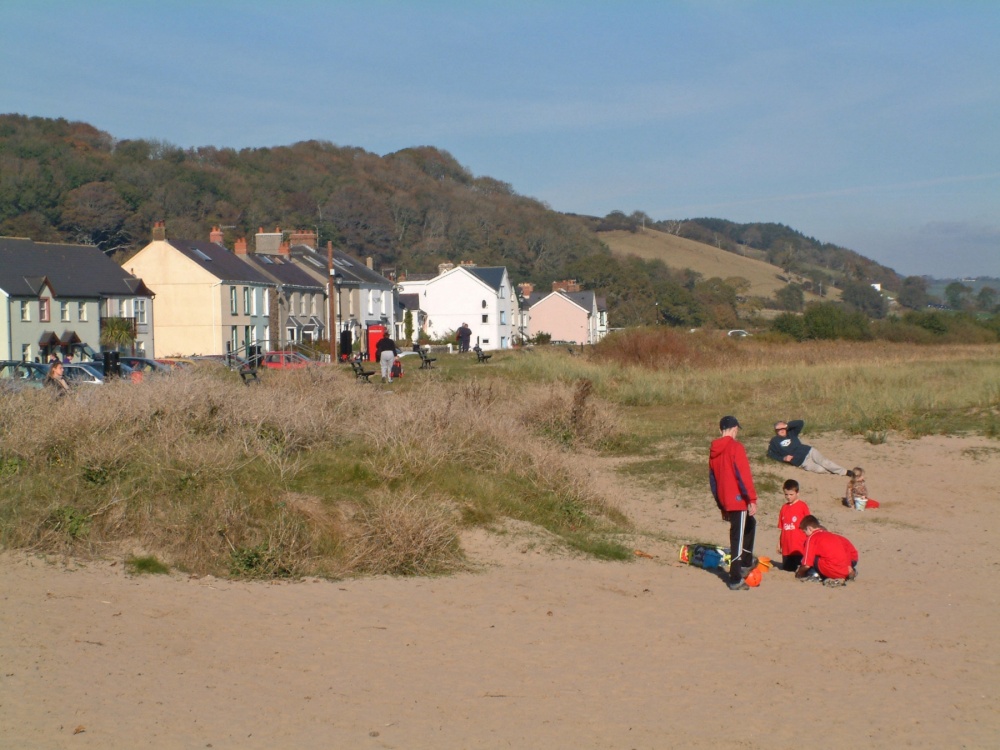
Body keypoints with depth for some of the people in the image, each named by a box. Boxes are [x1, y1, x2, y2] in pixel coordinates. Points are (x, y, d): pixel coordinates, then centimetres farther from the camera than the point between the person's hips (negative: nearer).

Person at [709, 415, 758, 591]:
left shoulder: (714, 450, 13)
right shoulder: (735, 447, -11)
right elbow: (743, 475, -18)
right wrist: (752, 499, -18)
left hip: (725, 501, 8)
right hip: (738, 499, -8)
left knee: (750, 524, 27)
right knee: (738, 537, -5)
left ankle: (746, 563, 30)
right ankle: (735, 580, -5)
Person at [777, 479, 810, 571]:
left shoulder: (802, 506, -3)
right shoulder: (784, 507, 10)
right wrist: (779, 543, 14)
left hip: (799, 545, -5)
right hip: (786, 546, 5)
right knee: (787, 568, 7)